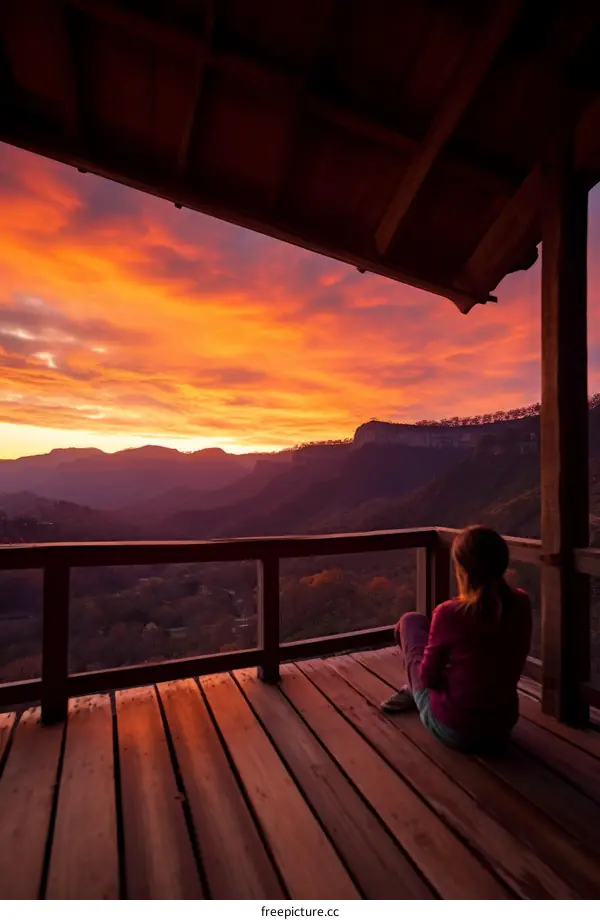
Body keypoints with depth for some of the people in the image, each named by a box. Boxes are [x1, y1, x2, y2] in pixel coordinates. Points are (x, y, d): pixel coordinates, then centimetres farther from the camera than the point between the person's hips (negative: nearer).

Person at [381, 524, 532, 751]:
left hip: (453, 730, -5)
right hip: (503, 726, 5)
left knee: (411, 621, 12)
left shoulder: (449, 613, -27)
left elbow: (429, 676, -13)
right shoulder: (521, 603, -11)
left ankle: (414, 692, 34)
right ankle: (413, 691, 39)